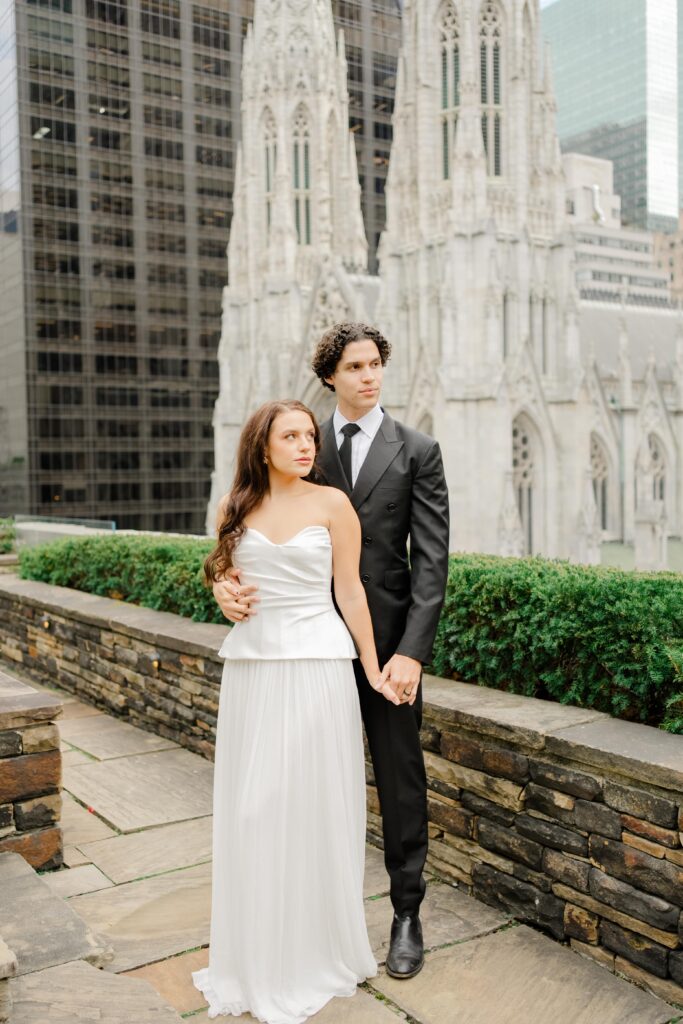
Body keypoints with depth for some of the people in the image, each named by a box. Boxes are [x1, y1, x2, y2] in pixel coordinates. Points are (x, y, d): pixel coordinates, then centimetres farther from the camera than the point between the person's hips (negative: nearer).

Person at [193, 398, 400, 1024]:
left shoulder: (332, 504, -1)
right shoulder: (237, 507, 7)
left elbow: (350, 591, 1)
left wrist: (372, 668, 0)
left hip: (316, 665, -3)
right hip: (251, 665, 3)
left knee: (314, 805, 3)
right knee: (252, 808, 8)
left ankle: (316, 949, 20)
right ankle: (258, 955, 24)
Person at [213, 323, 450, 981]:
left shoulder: (417, 451, 0)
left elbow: (431, 560, -6)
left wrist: (411, 651, -15)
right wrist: (226, 577, -20)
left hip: (388, 641, -2)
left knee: (401, 779, 7)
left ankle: (407, 915, 23)